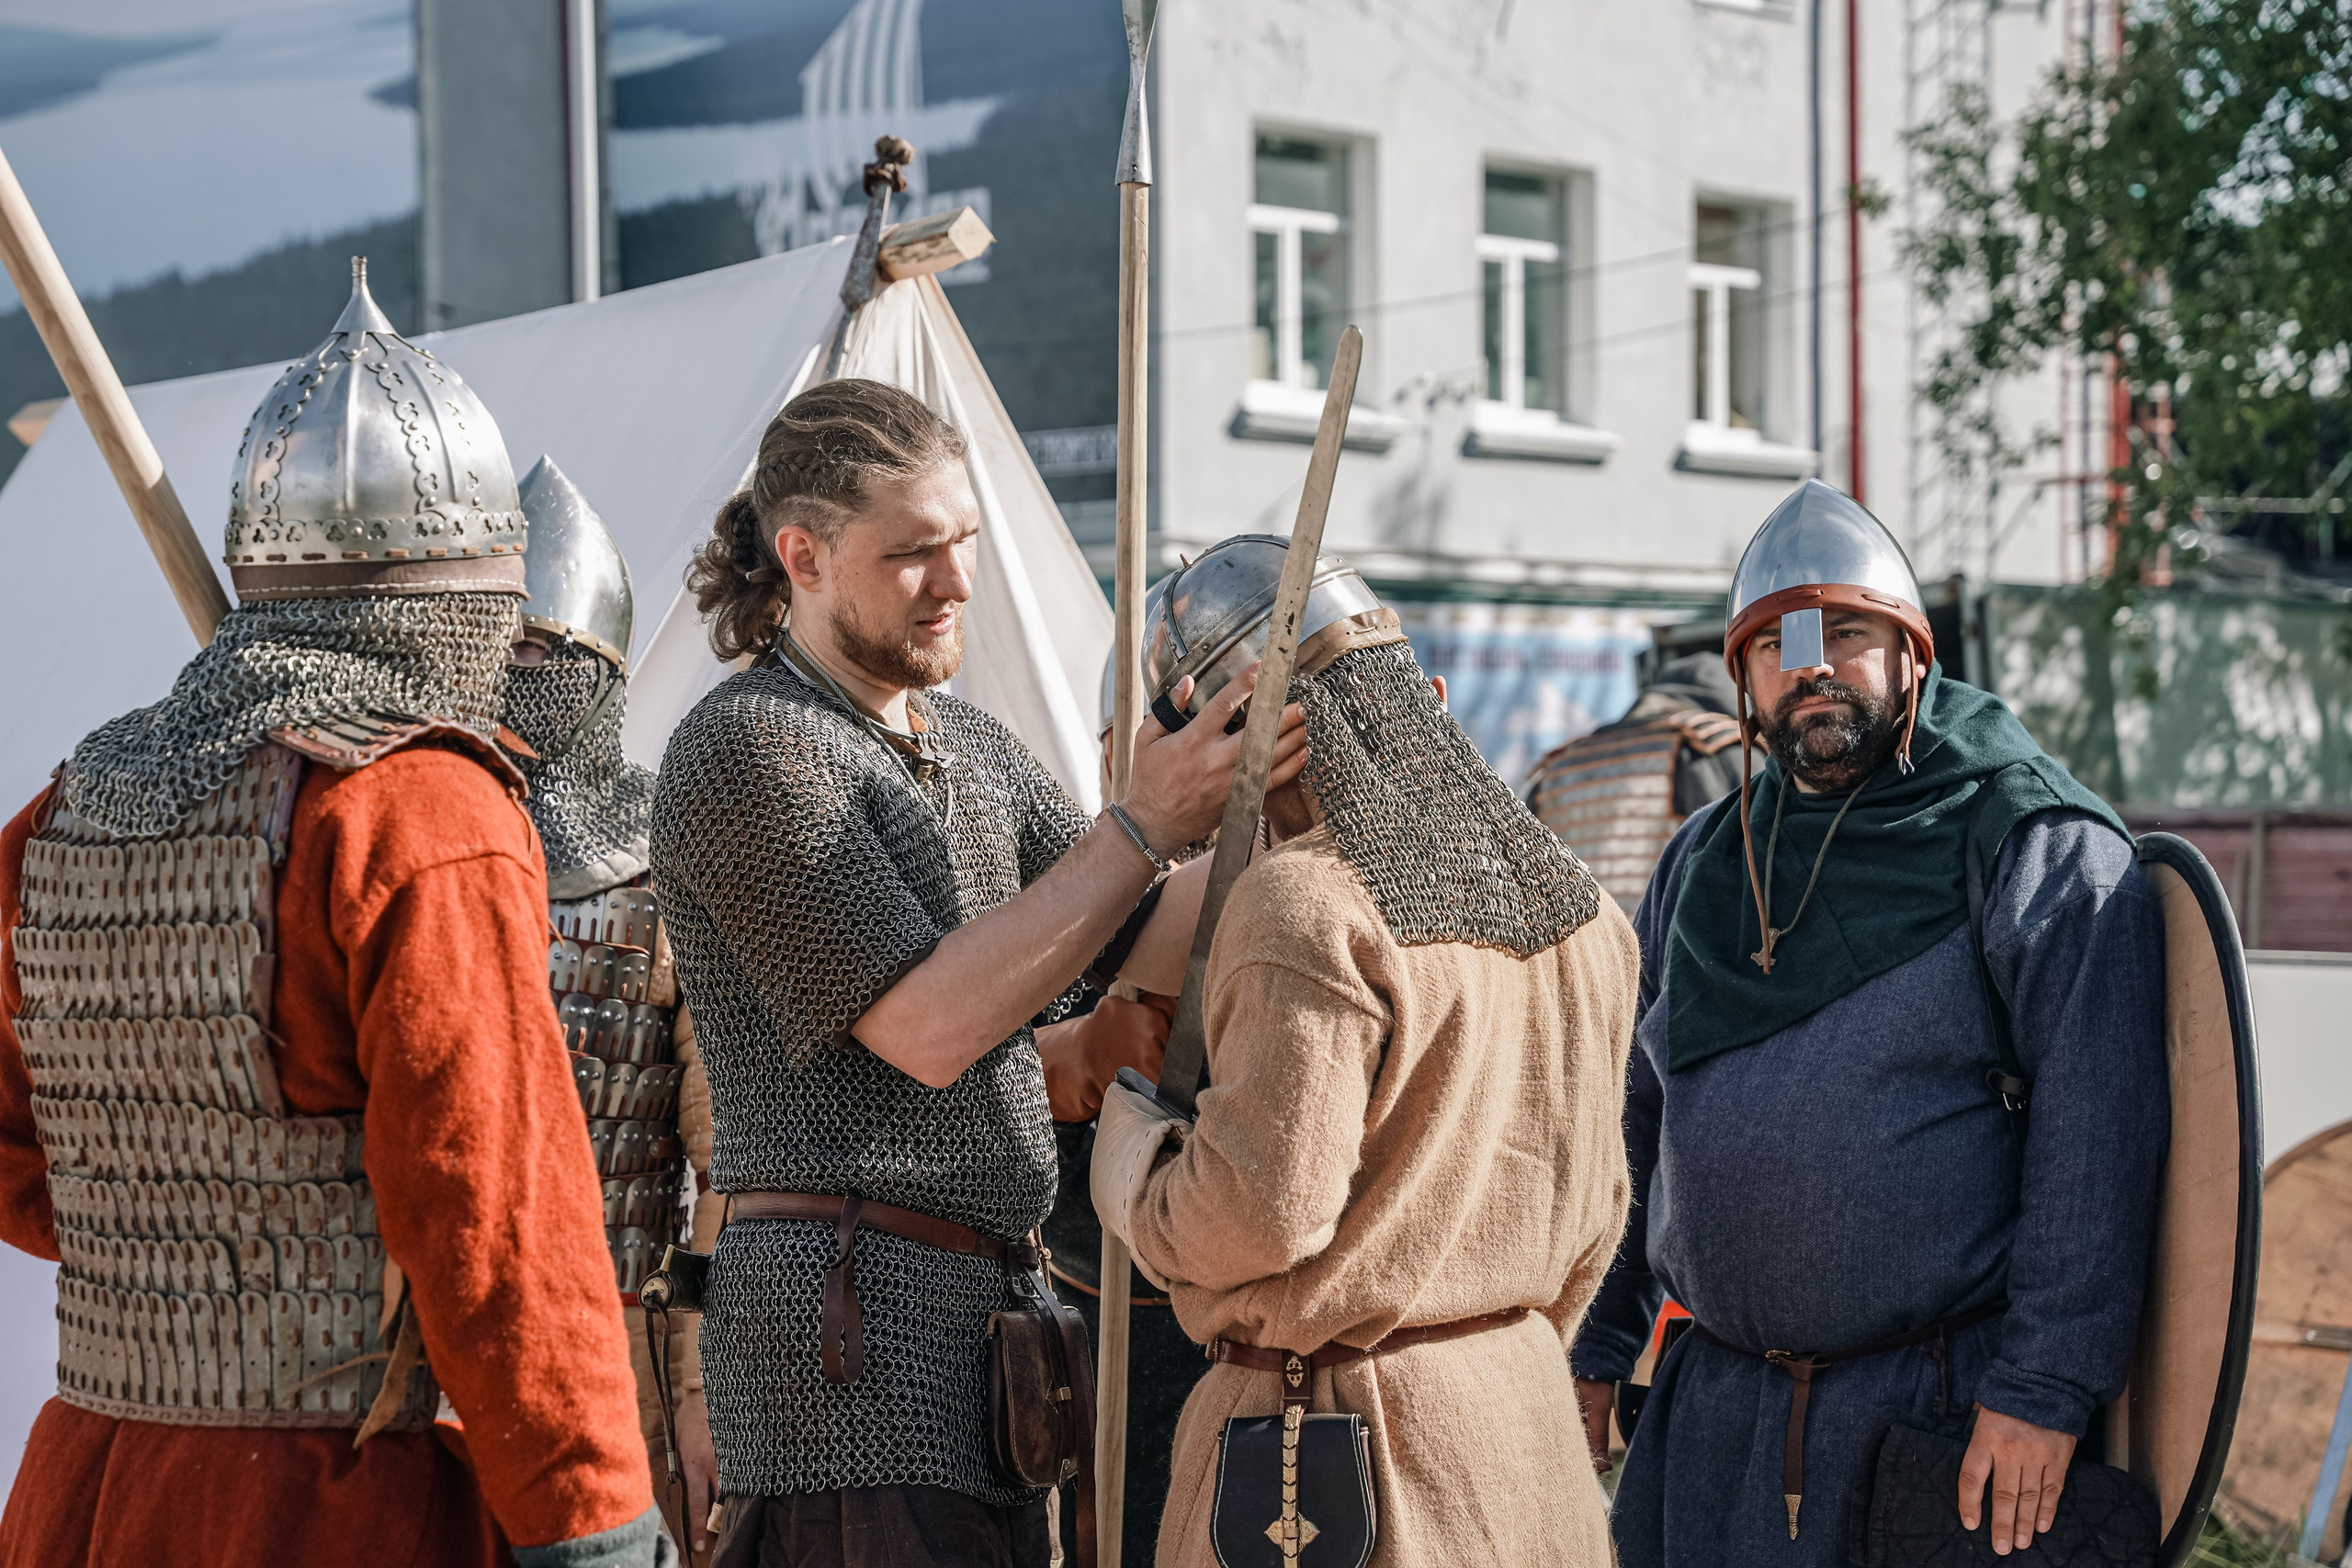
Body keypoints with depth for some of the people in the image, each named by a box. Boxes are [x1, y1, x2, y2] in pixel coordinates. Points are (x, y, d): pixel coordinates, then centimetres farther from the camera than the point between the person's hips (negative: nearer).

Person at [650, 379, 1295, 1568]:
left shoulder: (972, 752, 17)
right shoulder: (747, 746, -10)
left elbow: (1163, 949, 11)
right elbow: (931, 1026, -17)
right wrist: (1144, 824, -16)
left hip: (976, 1323, 8)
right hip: (847, 1333, -8)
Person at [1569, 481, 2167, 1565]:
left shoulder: (2037, 846, -5)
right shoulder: (1701, 866, 14)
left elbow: (2098, 1128, -12)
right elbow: (1632, 1117, 20)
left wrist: (2046, 1390, -18)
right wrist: (1591, 1346, 15)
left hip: (1953, 1410, -5)